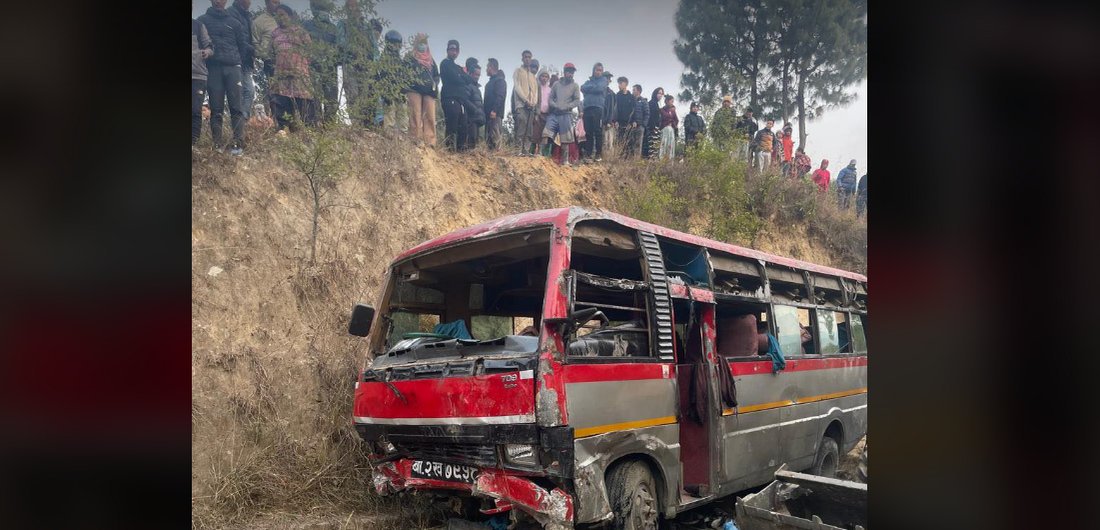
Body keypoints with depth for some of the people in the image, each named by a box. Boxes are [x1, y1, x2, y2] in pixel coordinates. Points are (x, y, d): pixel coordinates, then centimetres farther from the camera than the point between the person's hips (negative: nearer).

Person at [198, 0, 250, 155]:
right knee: (216, 109, -1)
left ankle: (238, 143, -12)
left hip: (232, 66, 1)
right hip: (213, 67, 0)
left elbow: (243, 45, 18)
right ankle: (217, 145, -2)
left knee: (236, 107, -8)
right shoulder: (202, 20, 13)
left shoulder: (234, 22, 17)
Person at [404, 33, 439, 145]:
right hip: (414, 89, -4)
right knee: (416, 116, -11)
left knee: (430, 117, -7)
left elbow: (436, 74, 25)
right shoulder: (409, 57, 13)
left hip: (429, 91, 4)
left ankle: (430, 142, -9)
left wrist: (435, 84, 5)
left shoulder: (431, 59, 25)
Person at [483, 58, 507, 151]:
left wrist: (494, 110, -25)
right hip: (489, 113, 10)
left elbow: (500, 96, -17)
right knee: (488, 136, 6)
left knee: (494, 134, -15)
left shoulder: (500, 80, -6)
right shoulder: (491, 81, 24)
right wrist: (486, 111, 17)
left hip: (495, 113, -10)